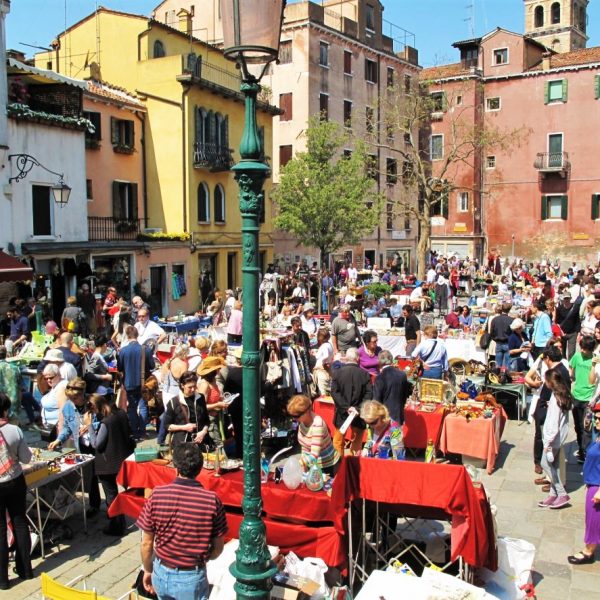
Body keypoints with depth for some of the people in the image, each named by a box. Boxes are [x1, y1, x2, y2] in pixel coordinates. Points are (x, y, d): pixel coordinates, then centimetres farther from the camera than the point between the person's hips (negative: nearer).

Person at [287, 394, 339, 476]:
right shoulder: (302, 421, -9)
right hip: (312, 464, 6)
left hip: (327, 465, -6)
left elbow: (314, 455, -36)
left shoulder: (317, 425, -30)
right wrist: (304, 465, 1)